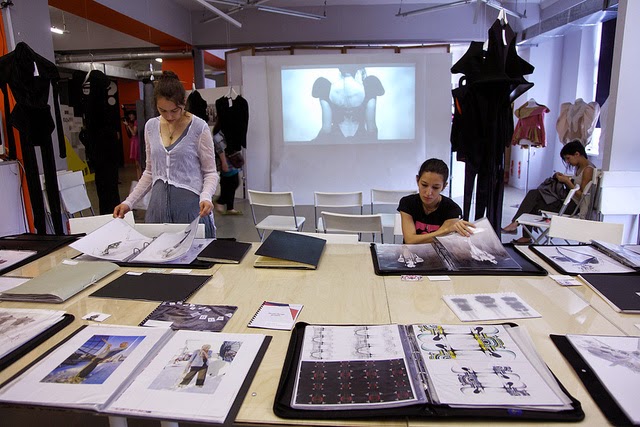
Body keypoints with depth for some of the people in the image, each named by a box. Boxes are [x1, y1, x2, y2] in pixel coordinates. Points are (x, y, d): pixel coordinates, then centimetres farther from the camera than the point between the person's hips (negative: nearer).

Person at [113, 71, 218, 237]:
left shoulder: (199, 127, -6)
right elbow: (150, 172, 16)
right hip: (159, 205, 4)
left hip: (190, 205, -4)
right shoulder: (151, 126, 8)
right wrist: (129, 202, 8)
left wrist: (206, 197, -21)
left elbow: (210, 172, -3)